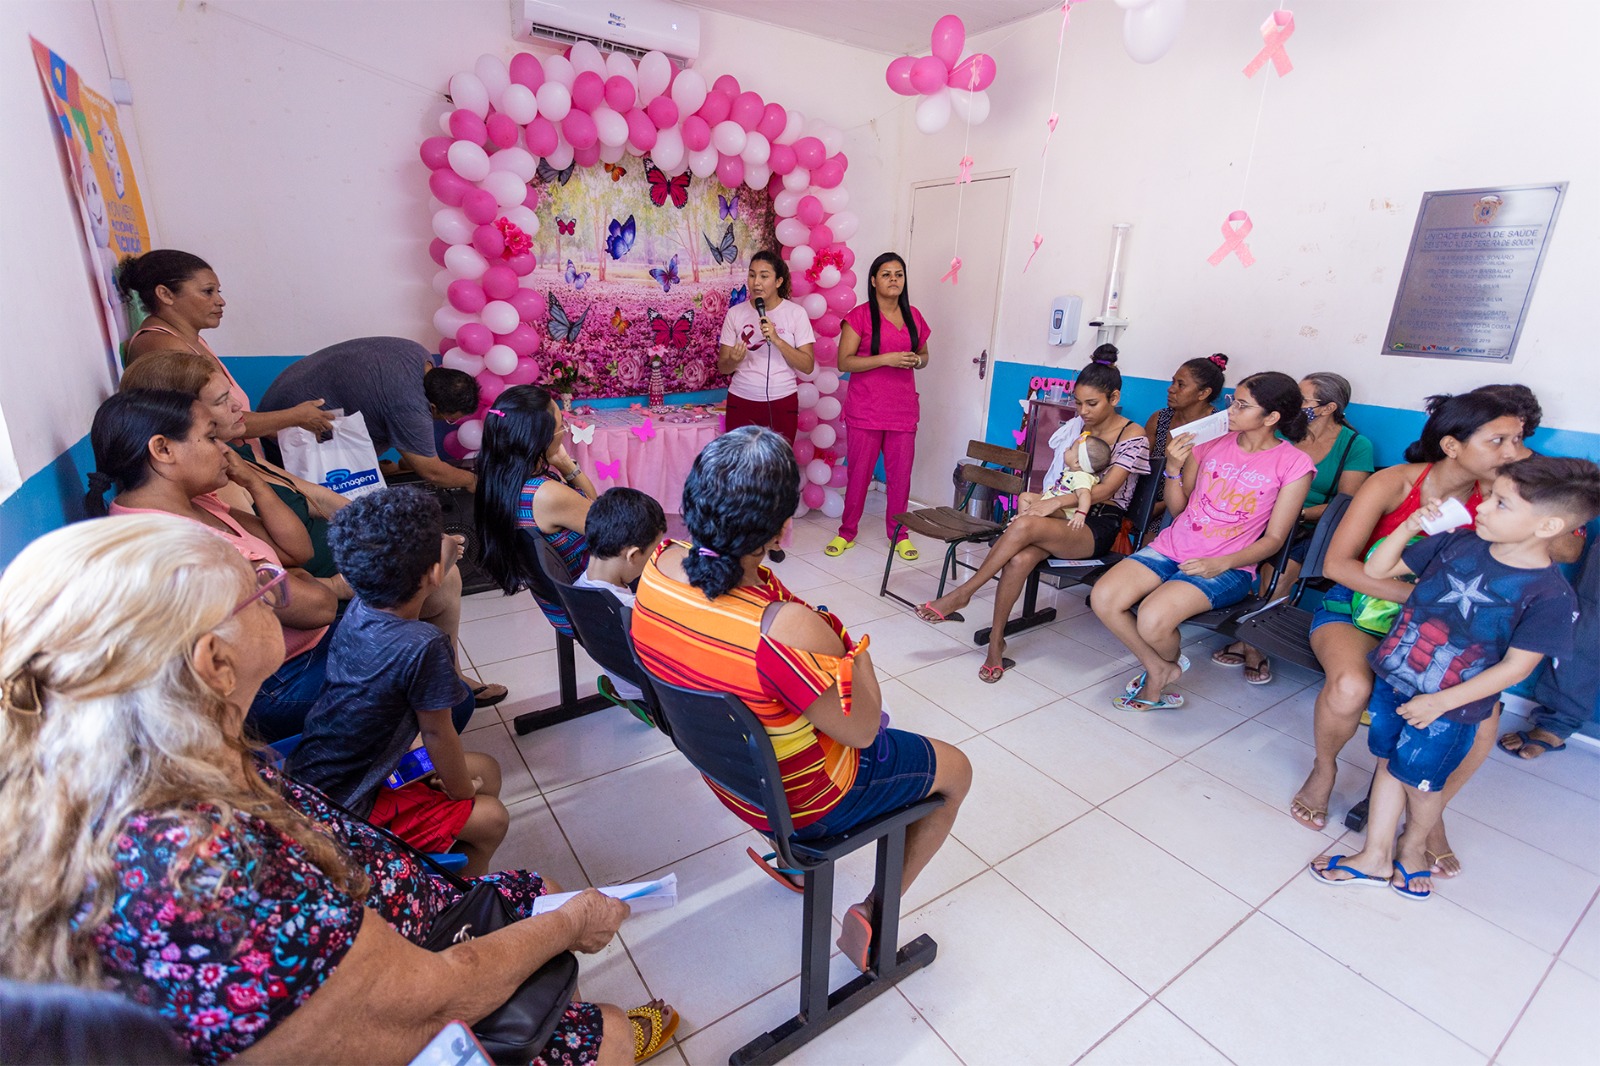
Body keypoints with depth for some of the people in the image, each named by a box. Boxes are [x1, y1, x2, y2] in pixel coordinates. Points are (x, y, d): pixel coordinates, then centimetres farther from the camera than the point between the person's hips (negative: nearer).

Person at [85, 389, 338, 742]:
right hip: (280, 686, -9)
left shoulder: (191, 504, 2)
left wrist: (252, 482, -7)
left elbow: (297, 550, 3)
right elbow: (319, 606, -26)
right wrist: (296, 580, -4)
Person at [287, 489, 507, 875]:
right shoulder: (423, 646, -32)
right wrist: (462, 792, -2)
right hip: (341, 811, -9)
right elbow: (436, 732, -17)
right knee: (490, 819, -2)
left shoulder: (357, 611, -10)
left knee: (487, 770, 13)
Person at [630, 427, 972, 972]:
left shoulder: (659, 567, -19)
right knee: (956, 769, 16)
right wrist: (853, 651, -10)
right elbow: (861, 731, -22)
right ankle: (871, 914, 19)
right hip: (800, 798, -6)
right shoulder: (788, 630, -41)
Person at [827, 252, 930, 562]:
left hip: (903, 409, 4)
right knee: (859, 472, 4)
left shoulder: (914, 316, 10)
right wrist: (887, 358, -19)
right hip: (865, 409, -4)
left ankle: (898, 533, 22)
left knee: (900, 473, 6)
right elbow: (844, 362, -10)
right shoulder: (860, 315, -4)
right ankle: (847, 533, 19)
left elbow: (923, 355, 22)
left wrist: (916, 360, -2)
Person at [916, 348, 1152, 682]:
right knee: (1020, 558, -32)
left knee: (1026, 524, -36)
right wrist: (1042, 502, -6)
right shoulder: (1075, 426, 15)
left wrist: (1058, 502, -29)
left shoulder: (1132, 436, -2)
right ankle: (996, 643, -21)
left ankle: (962, 594, -22)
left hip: (1098, 526, -4)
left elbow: (1106, 489, -15)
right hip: (1061, 516, 4)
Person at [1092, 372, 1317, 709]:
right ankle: (1159, 669, 5)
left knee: (1152, 620, -29)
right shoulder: (1212, 442, 6)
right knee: (1103, 599, -20)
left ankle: (1167, 664, 10)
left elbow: (1274, 538, -2)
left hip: (1228, 567, -4)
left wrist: (1221, 563, -17)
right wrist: (1174, 467, -6)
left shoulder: (1293, 464, -3)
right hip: (1173, 546, 4)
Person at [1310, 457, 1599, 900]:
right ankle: (1375, 857, 30)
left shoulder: (1549, 594, -16)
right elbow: (1377, 569, 2)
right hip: (1392, 680, 4)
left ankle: (1413, 848, 43)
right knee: (1388, 764, 15)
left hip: (1447, 708, -4)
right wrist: (1410, 528, -12)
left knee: (1420, 782, 14)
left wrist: (1440, 702, -18)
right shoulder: (1457, 543, -4)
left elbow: (1517, 665, -15)